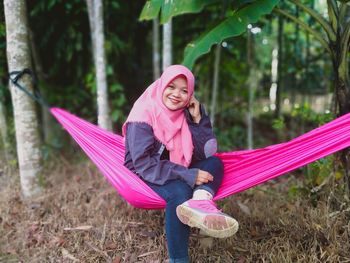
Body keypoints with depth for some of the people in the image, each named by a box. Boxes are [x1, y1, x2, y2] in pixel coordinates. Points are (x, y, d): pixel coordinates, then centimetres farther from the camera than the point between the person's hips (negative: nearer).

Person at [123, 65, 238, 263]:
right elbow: (143, 163, -24)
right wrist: (188, 176, -29)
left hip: (178, 176, 6)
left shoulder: (186, 113, 0)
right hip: (144, 177, -6)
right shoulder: (144, 114, -16)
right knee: (180, 192, -34)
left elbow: (207, 153, -6)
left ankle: (200, 202, -46)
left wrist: (198, 119, -16)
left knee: (215, 163, -14)